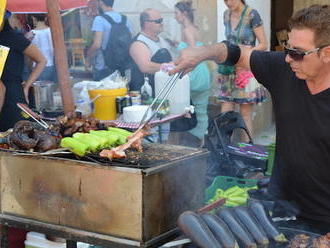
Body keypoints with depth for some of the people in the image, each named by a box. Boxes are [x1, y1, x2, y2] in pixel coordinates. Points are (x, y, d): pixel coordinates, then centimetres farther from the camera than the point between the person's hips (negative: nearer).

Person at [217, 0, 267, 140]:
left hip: (247, 68, -5)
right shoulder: (226, 14, 10)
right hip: (229, 70, 5)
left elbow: (263, 45, -8)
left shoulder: (252, 15, -8)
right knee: (225, 114, 1)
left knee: (245, 114, 0)